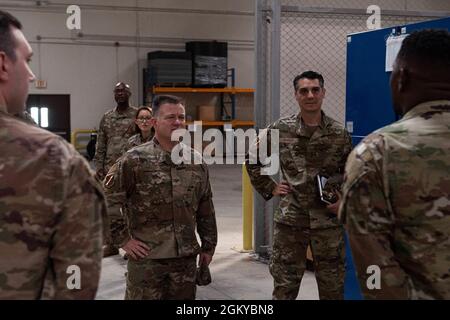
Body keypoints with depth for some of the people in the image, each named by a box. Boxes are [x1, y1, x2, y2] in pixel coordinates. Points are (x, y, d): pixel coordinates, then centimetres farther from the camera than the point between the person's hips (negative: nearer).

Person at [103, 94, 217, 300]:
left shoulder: (196, 160, 8)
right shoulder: (134, 160, -7)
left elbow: (205, 208, 14)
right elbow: (107, 200, -8)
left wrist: (208, 246, 15)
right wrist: (123, 239, -9)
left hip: (186, 258, 4)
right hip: (146, 258, -4)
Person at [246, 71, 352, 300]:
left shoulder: (339, 134, -1)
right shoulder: (279, 130, -1)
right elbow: (253, 161, 11)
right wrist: (270, 189, 4)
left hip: (329, 221, 0)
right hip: (290, 220, 0)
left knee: (332, 287, 11)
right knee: (284, 287, 8)